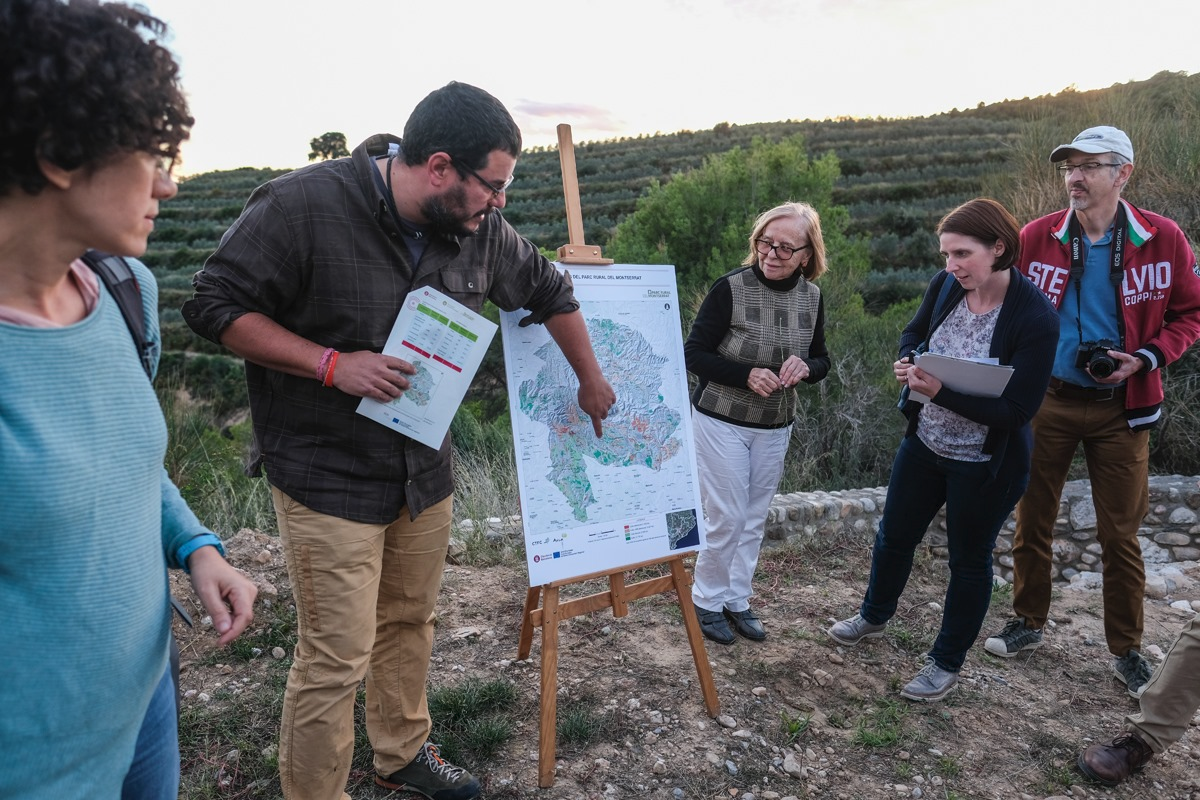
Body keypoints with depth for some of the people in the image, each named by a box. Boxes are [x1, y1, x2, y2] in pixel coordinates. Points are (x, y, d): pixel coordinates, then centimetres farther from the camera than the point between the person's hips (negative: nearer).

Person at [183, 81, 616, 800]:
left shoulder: (479, 227, -2)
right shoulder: (305, 204, -18)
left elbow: (549, 292, 14)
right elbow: (216, 307, -12)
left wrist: (592, 382, 20)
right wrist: (333, 364, -22)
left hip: (425, 469, 6)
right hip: (331, 477, -6)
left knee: (411, 625, 20)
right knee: (337, 659, -2)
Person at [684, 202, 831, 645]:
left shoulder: (812, 297, -1)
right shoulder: (730, 288, -16)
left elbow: (821, 361, 9)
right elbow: (694, 354, -13)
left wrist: (805, 367, -15)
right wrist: (747, 374, -26)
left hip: (775, 428, 5)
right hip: (721, 421, -5)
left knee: (755, 519, 13)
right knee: (727, 518, -1)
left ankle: (737, 599, 31)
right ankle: (707, 601, 21)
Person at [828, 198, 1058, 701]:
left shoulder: (1035, 318, -25)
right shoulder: (946, 286, -10)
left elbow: (1018, 410, -26)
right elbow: (914, 333, 9)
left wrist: (941, 392, -35)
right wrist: (908, 362, -14)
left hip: (985, 465, -5)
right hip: (924, 444, 6)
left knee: (969, 560, 14)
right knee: (894, 535, 21)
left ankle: (946, 664, 36)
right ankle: (874, 617, 49)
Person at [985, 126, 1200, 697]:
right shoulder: (1036, 238, -4)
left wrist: (1146, 359, -13)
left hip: (1119, 408, -1)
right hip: (1047, 400, 1)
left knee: (1120, 533, 8)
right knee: (1033, 519, 11)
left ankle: (1126, 650, 26)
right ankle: (1028, 622, 31)